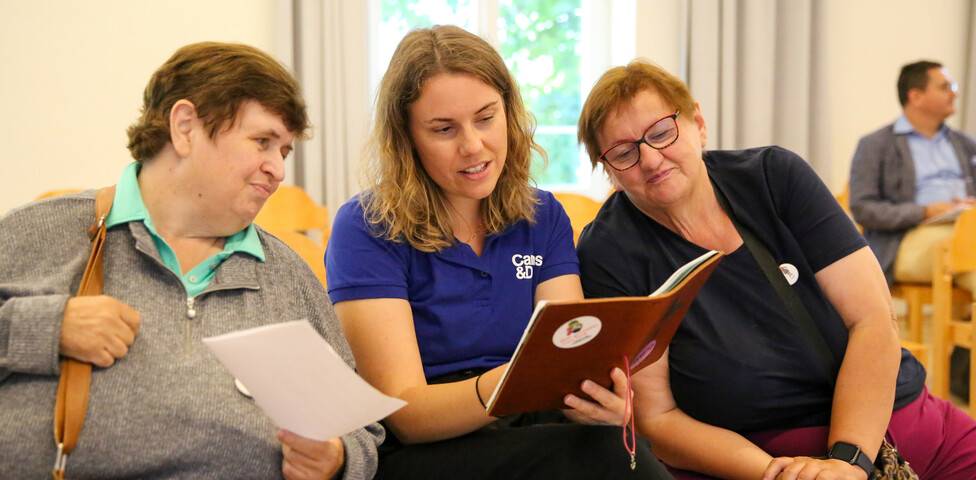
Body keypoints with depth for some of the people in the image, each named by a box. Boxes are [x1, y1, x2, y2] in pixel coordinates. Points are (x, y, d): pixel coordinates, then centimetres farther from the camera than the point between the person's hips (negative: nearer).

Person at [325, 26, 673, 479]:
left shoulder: (543, 217, 8)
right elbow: (402, 412, -14)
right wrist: (501, 386, -34)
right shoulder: (365, 229, -8)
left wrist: (595, 393, -28)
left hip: (533, 438, 5)